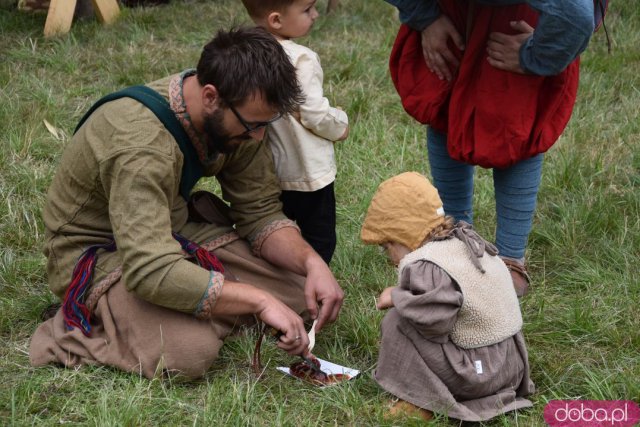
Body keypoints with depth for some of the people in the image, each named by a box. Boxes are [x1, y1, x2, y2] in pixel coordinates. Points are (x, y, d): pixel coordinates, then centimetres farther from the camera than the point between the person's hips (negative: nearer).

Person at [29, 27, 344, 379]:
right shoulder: (140, 145, -35)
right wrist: (259, 300, -38)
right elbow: (151, 271, -41)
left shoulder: (235, 115, -11)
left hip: (177, 233, 7)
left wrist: (312, 262, -22)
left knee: (303, 291, -5)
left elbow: (260, 212, -4)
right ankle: (75, 333, -7)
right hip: (99, 254, -7)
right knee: (190, 351, -33)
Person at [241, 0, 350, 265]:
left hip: (269, 173, 7)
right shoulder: (301, 58, -21)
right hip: (308, 171, -7)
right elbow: (315, 114, -20)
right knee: (319, 242, 7)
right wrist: (341, 126, -1)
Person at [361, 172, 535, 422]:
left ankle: (417, 401, -4)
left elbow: (432, 319, -31)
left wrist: (396, 296, -15)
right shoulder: (466, 241, 9)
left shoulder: (425, 266, -20)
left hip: (472, 376, -9)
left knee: (398, 323, -11)